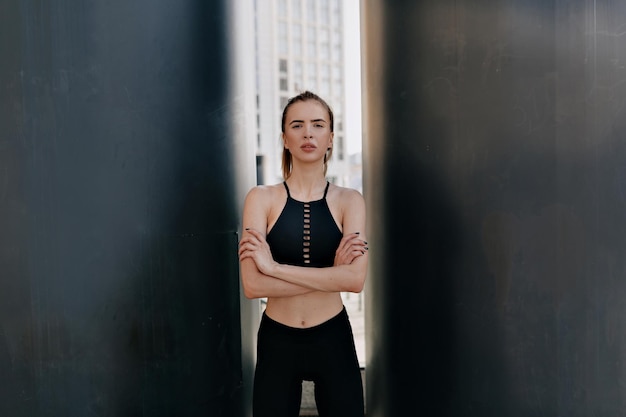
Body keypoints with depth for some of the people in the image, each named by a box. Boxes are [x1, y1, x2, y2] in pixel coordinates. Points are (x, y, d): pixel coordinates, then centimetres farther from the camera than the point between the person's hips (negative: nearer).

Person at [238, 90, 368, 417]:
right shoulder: (262, 199, -5)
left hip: (333, 339, 1)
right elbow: (252, 285, -16)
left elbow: (354, 279, -17)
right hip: (277, 342, -1)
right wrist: (331, 273, -17)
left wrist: (274, 266, -18)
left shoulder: (348, 200, -2)